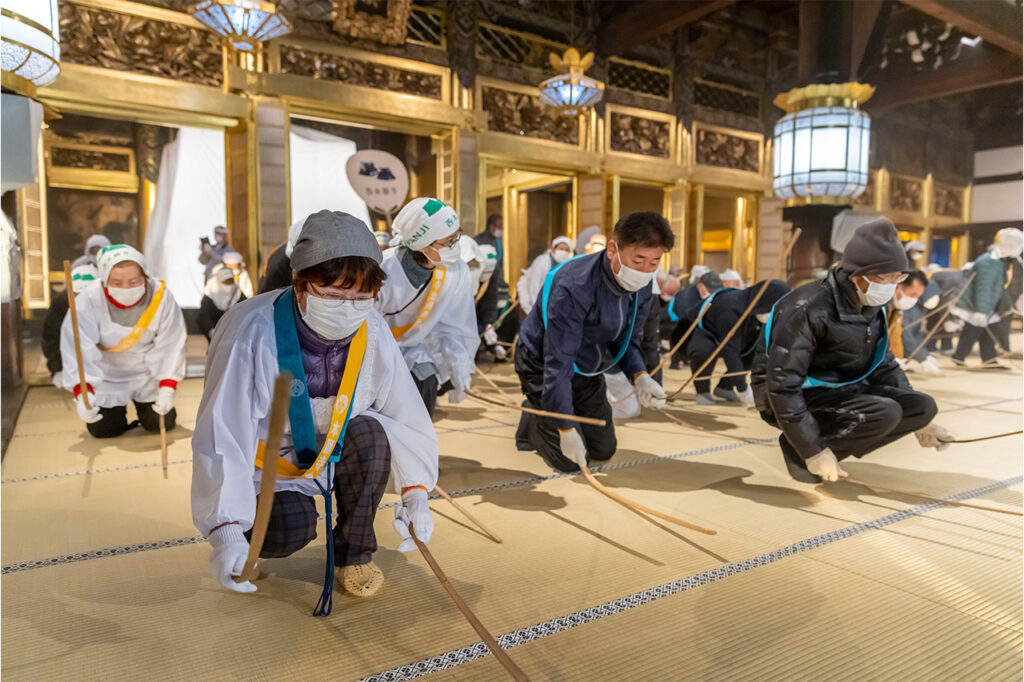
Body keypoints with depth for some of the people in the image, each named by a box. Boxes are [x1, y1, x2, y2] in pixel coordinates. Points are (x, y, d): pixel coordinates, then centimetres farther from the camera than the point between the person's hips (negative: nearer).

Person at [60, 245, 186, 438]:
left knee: (162, 423, -1)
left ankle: (142, 404, 36)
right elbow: (78, 348, -26)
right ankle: (117, 408, 36)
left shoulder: (161, 297, -23)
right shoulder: (89, 300, -25)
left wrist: (167, 387, -21)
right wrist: (82, 391, -37)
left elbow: (170, 345, -18)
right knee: (102, 430, 0)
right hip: (107, 377, 0)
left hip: (148, 376, 0)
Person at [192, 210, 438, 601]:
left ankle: (353, 553, -4)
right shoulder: (253, 332, -30)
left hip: (333, 452, 4)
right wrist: (226, 529, -37)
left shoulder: (373, 333, -18)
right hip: (266, 464, -3)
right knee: (293, 527, -28)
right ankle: (248, 539, 12)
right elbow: (221, 435, -30)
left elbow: (406, 413, -10)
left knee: (370, 433, -26)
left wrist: (416, 492, -14)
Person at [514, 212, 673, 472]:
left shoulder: (642, 287, -13)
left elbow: (626, 340, 2)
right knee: (570, 460, -5)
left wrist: (640, 377, -19)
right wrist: (566, 429, -28)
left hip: (586, 368, 7)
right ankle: (532, 418, 23)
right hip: (542, 365, -7)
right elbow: (558, 362, -32)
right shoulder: (574, 287, -36)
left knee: (604, 450, 15)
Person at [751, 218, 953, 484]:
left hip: (841, 389, 9)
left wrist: (918, 419, 10)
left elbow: (884, 365, 16)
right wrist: (813, 451, -25)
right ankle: (797, 450, -9)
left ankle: (827, 450, -1)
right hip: (798, 396, -9)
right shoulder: (809, 309, -25)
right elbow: (782, 384, -27)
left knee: (922, 405, -5)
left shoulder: (872, 307, 2)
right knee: (884, 413, -27)